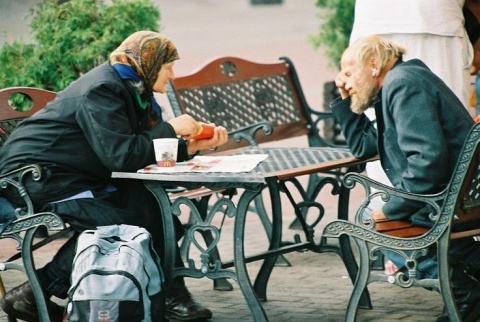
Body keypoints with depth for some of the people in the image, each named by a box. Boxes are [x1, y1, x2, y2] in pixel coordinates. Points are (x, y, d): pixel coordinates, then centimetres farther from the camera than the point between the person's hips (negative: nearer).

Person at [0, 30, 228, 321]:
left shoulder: (130, 89, 12)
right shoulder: (102, 90, -19)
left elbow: (146, 151, 12)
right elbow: (121, 155, -27)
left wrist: (192, 145, -1)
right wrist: (170, 129, -17)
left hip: (73, 176, 10)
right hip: (33, 176, -10)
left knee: (146, 201, -7)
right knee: (112, 222, -26)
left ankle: (170, 297, -5)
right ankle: (34, 294, -18)